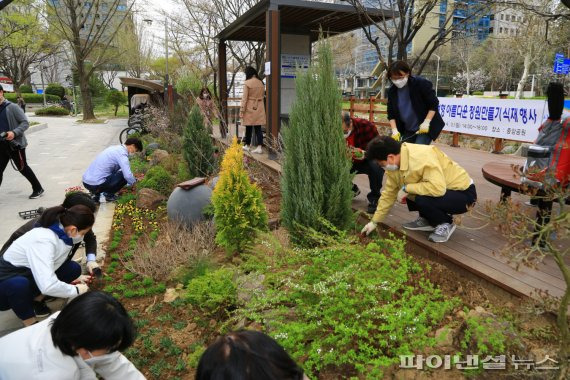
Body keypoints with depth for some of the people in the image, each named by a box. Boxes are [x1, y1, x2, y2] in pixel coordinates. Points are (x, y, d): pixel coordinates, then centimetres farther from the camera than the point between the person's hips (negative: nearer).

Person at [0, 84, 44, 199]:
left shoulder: (12, 107, -10)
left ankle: (38, 189, 20)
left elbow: (25, 123, -13)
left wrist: (14, 133, -26)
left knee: (23, 168, 4)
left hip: (15, 144, -6)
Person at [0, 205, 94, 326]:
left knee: (73, 269, -10)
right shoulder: (44, 240, -35)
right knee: (19, 285, -38)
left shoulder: (62, 232, -12)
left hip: (29, 277, 7)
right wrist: (76, 290, -27)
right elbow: (48, 286, -40)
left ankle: (36, 300, 8)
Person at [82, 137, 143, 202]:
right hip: (96, 185, -9)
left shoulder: (115, 148, 15)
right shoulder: (122, 154, -13)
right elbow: (128, 175, -22)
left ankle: (96, 193, 17)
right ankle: (109, 195, 4)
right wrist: (134, 183, -1)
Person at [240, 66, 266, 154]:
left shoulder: (247, 83, -10)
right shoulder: (261, 83, 6)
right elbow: (262, 95, 12)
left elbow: (244, 98, -11)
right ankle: (259, 147, -3)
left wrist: (242, 110, -8)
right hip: (259, 108, 4)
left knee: (249, 127, 9)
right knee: (258, 127, 4)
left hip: (250, 108, -4)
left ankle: (247, 145, 22)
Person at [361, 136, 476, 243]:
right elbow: (389, 193, 2)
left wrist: (406, 188, -31)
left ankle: (445, 224, -3)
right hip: (446, 191, 8)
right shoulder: (395, 164, -6)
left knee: (422, 199, -32)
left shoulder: (421, 157, -32)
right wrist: (375, 221, 4)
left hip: (464, 192, -8)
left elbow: (438, 188, -42)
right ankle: (428, 220, 13)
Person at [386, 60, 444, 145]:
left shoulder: (421, 84, -16)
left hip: (426, 128, -5)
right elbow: (391, 113, 1)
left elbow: (434, 104, -11)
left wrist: (426, 122, -20)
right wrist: (394, 130, -12)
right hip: (407, 130, 5)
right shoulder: (392, 90, -3)